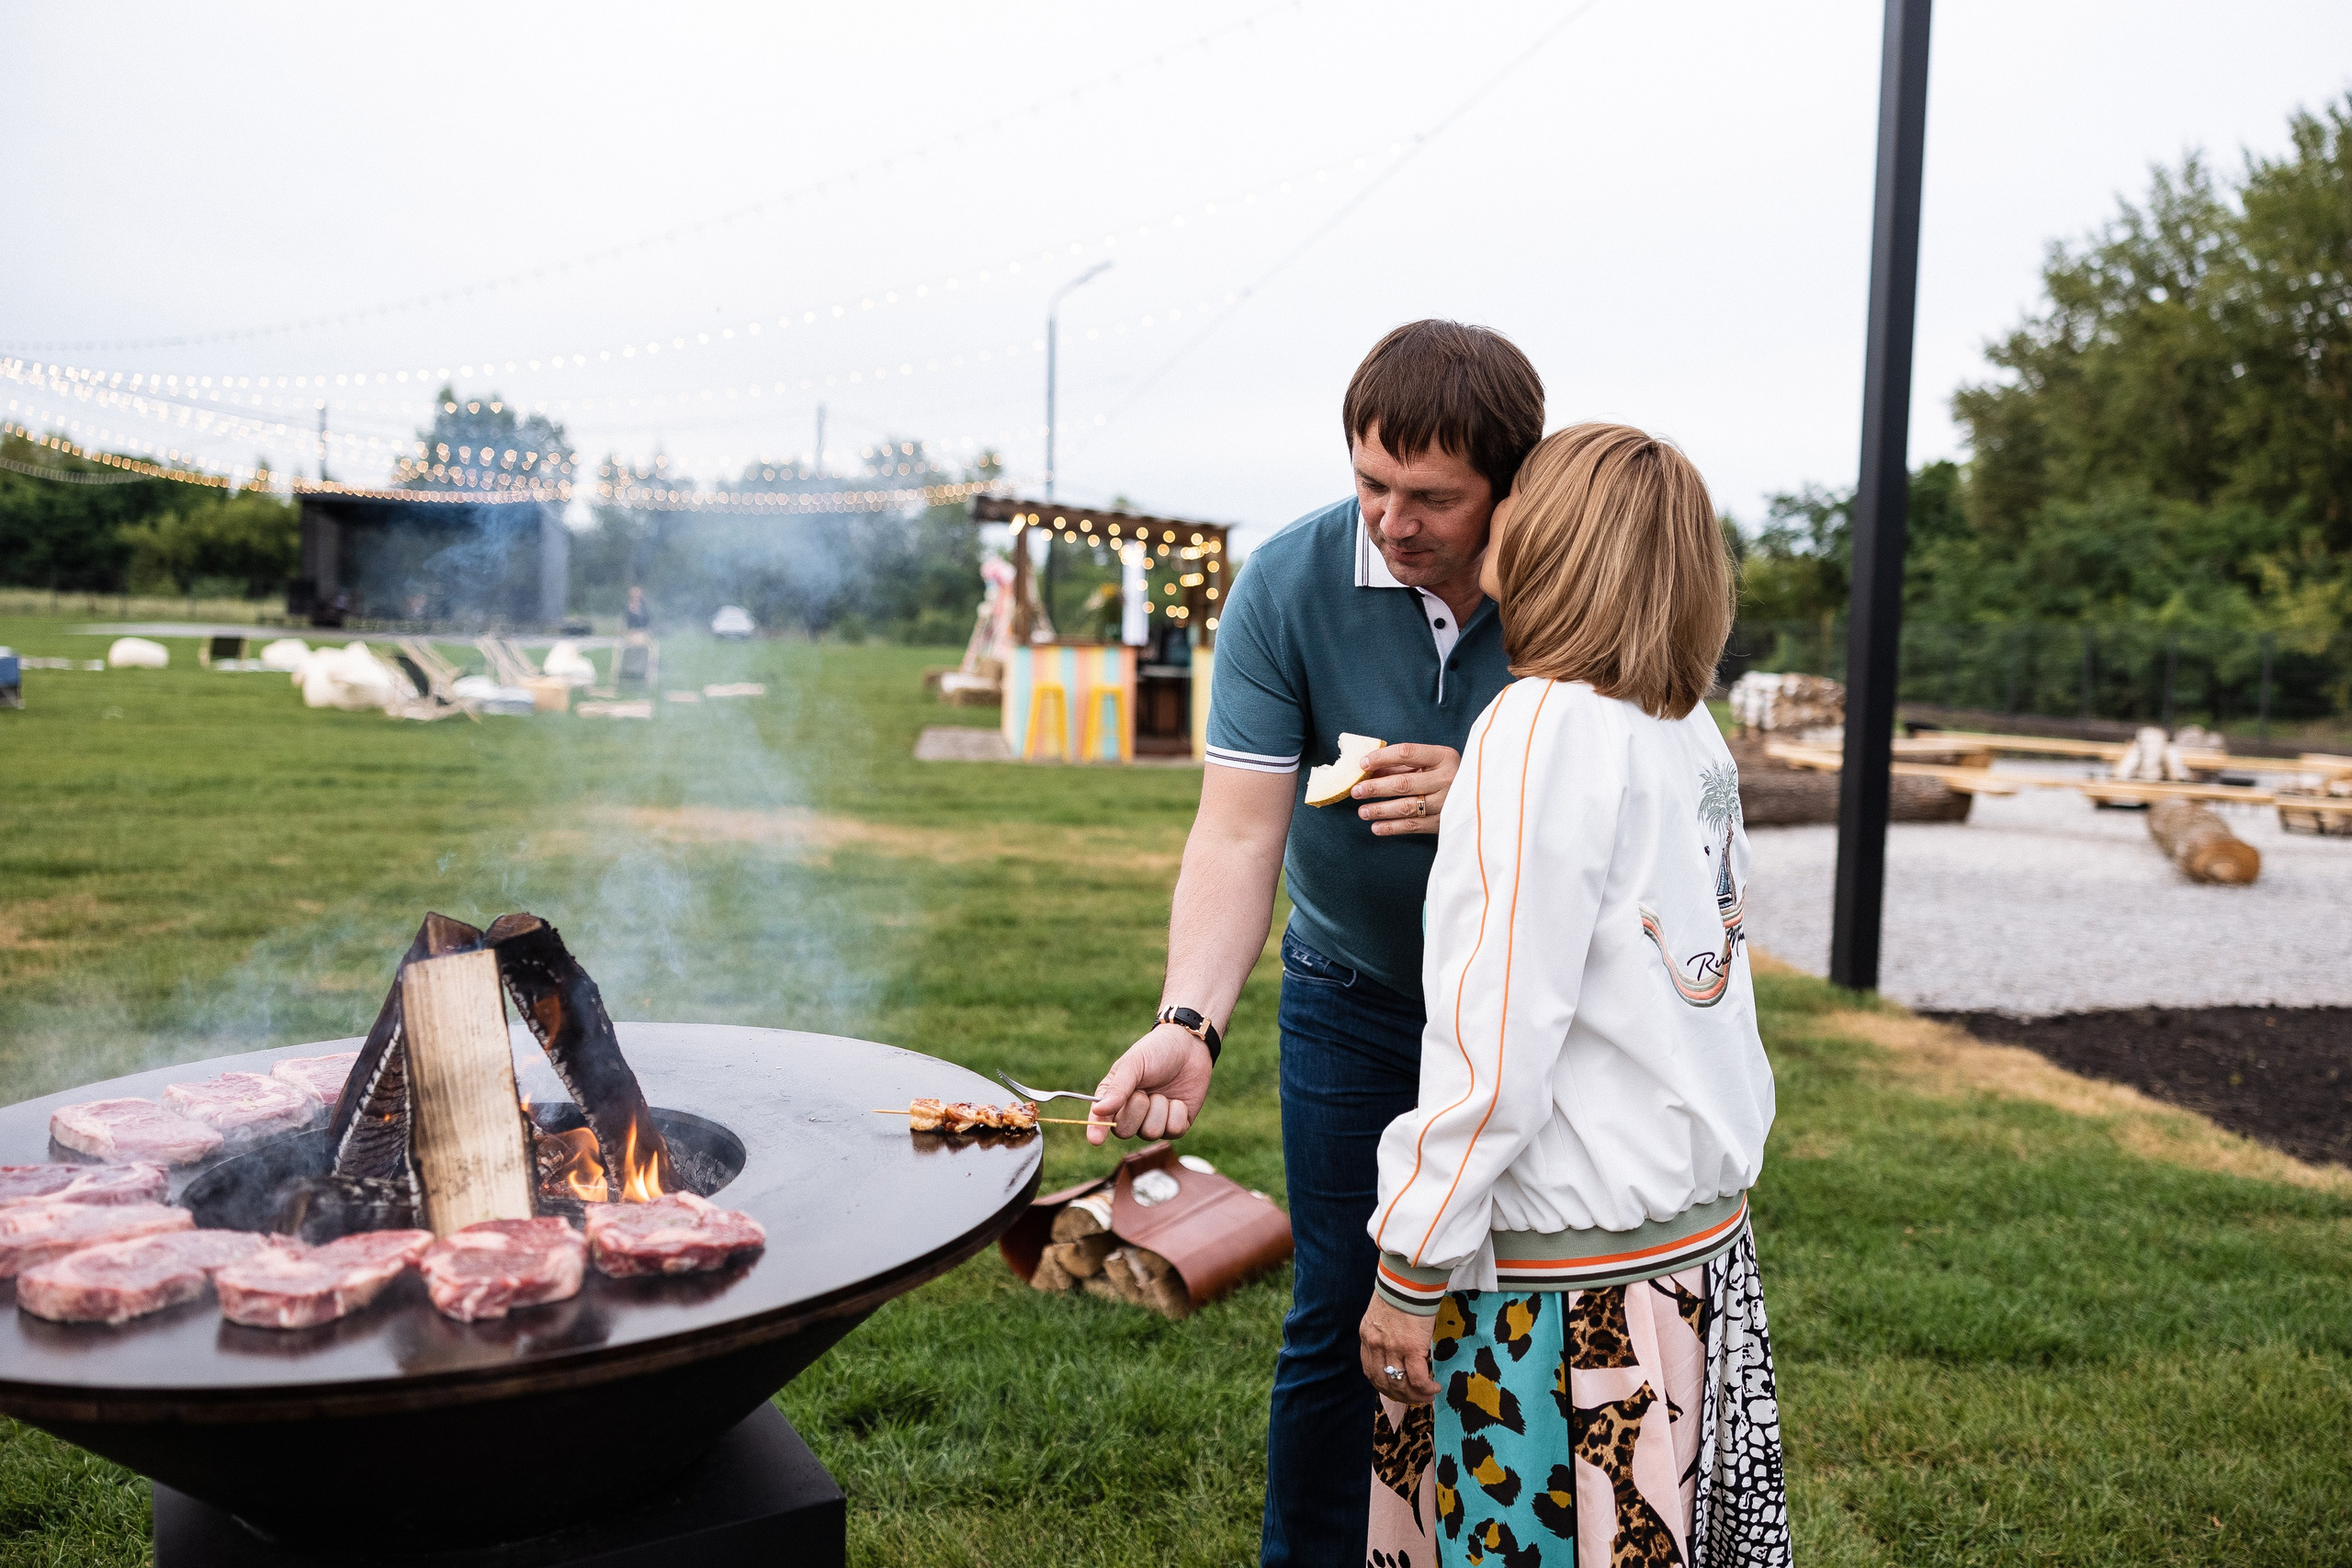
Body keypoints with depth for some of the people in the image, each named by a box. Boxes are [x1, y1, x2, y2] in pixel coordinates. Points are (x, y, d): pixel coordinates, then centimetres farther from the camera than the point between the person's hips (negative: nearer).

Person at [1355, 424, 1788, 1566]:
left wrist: (1409, 1268, -12)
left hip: (1569, 1268, -8)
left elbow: (1496, 1045, -20)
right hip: (1701, 1232, 8)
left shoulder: (1543, 723, -18)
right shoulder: (1693, 730, 5)